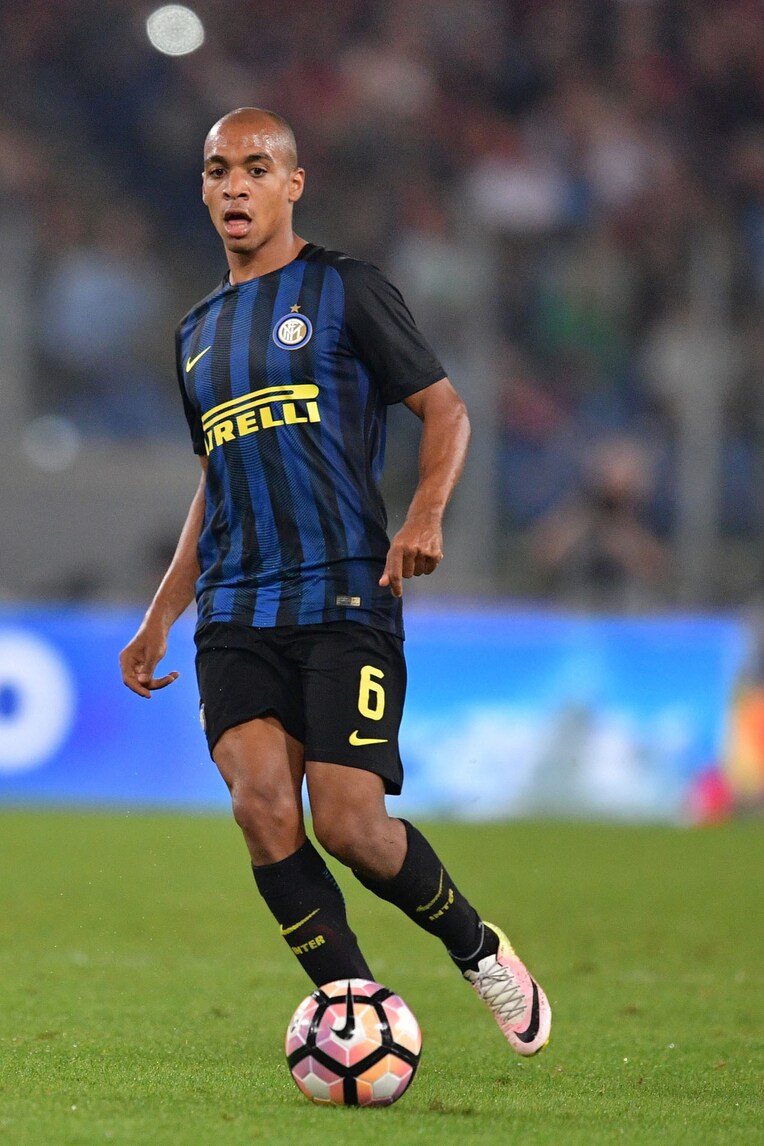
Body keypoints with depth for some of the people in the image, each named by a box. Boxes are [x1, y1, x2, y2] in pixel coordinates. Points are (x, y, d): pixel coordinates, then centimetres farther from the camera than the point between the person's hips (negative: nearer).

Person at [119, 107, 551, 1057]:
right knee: (262, 808, -16)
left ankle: (477, 949, 15)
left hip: (346, 598, -5)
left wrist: (426, 513, -16)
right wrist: (158, 619, 24)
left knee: (349, 826, -13)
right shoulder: (198, 331, 21)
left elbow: (446, 409, 2)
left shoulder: (344, 291, 3)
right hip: (235, 614, 5)